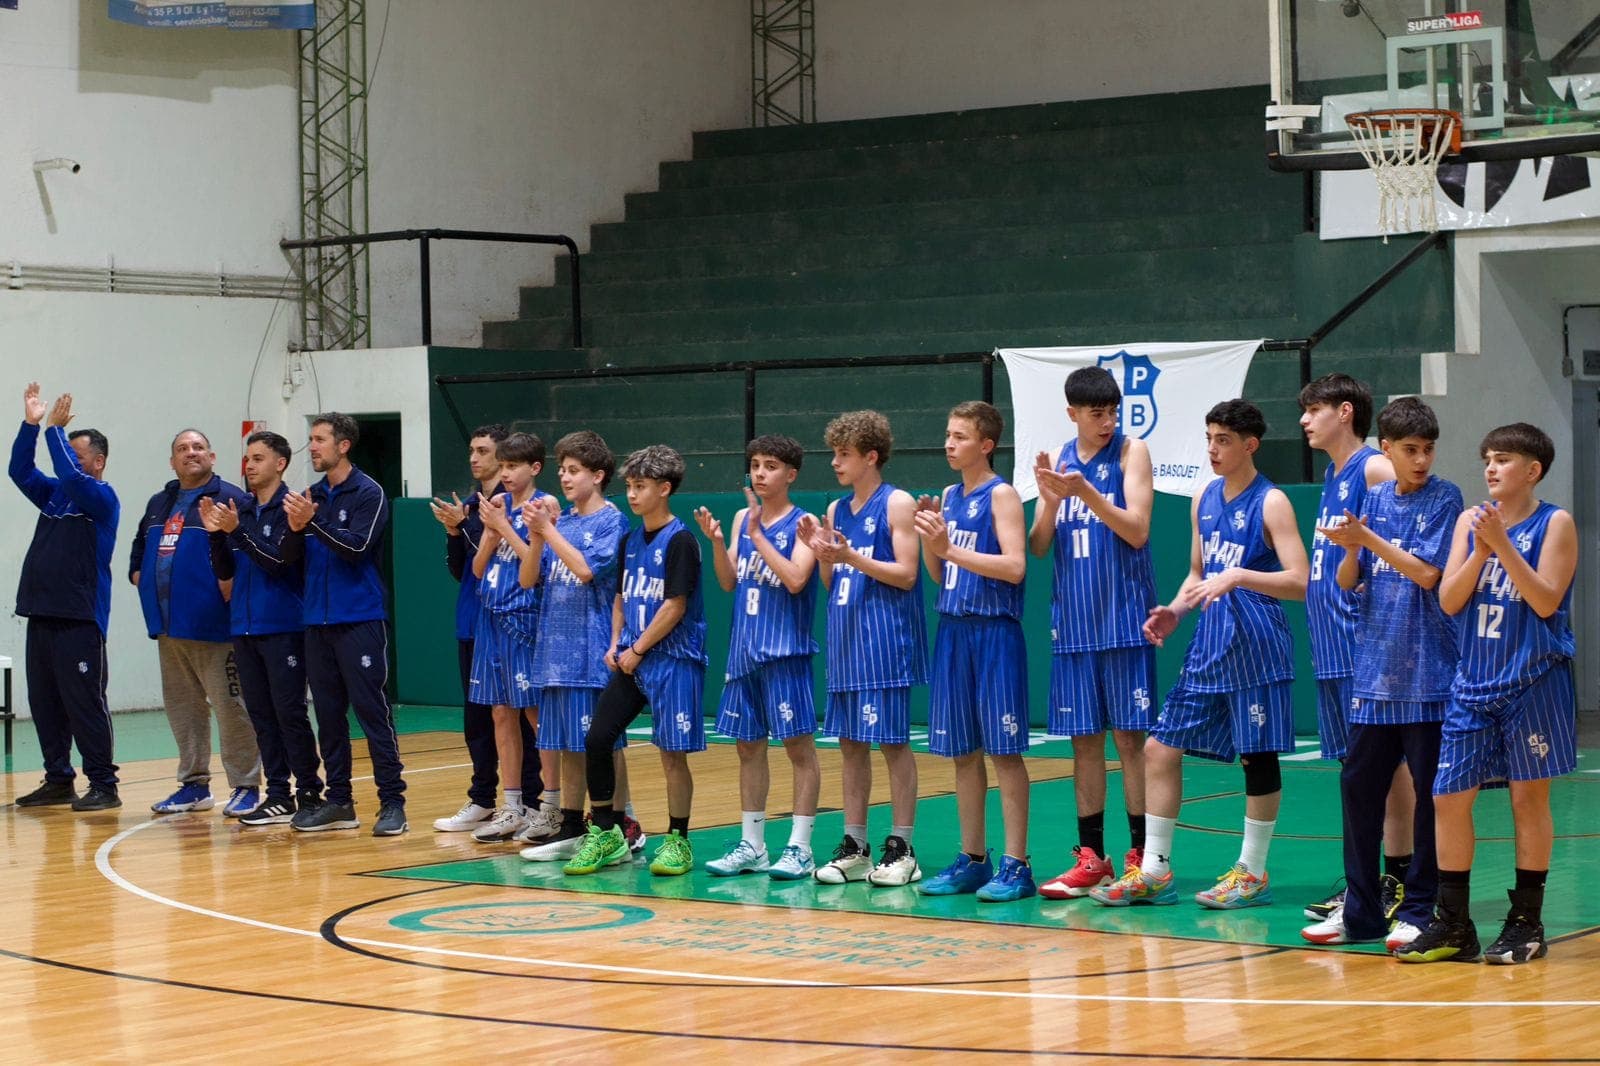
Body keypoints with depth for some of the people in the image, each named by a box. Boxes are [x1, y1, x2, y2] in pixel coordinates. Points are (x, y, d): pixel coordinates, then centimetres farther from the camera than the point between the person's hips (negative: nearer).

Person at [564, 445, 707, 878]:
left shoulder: (680, 541, -10)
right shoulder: (630, 541, 13)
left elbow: (675, 606, -14)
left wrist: (638, 649, -11)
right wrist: (616, 645, 5)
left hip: (672, 660, -7)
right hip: (630, 660, 7)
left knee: (672, 753, -2)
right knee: (597, 739, -1)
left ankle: (677, 841, 9)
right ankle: (605, 834, 9)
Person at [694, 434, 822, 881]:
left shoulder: (801, 522, -5)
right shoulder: (742, 518, 12)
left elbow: (795, 579, -18)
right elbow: (728, 582, 10)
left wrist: (758, 534, -17)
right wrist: (716, 541, -6)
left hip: (784, 649, -6)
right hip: (744, 649, 6)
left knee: (798, 744, -4)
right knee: (748, 745, 10)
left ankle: (799, 848, -2)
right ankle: (751, 845, 17)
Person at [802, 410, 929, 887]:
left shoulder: (897, 504, -5)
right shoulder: (836, 510, 14)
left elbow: (906, 575, -12)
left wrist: (852, 557, -19)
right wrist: (821, 552, -2)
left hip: (885, 641, -7)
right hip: (845, 638, 7)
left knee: (894, 741, -4)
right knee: (850, 742, 8)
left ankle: (901, 848, 1)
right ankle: (854, 847, 14)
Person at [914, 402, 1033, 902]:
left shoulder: (1001, 495, -7)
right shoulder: (948, 497, 14)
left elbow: (1015, 566, -17)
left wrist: (950, 548, -20)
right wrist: (928, 540, -2)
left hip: (995, 633, -7)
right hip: (954, 630, 7)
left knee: (1004, 749, -5)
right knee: (962, 751, 9)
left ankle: (1015, 865, -3)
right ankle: (972, 860, 17)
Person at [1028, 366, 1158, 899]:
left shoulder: (1131, 452, -2)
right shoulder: (1058, 461, 10)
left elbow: (1137, 531, -11)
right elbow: (1038, 546, 7)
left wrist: (1085, 491, -21)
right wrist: (1051, 500, -12)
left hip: (1123, 619, -4)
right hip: (1072, 621, 4)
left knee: (1129, 735, -3)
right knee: (1084, 739, 7)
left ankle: (1140, 855, 2)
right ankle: (1091, 857, 13)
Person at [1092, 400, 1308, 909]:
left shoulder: (1270, 503, -8)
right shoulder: (1205, 499, 11)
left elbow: (1300, 582, -15)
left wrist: (1238, 576, -27)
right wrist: (1174, 610, 4)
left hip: (1255, 643, -7)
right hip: (1208, 642, 7)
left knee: (1258, 756, 1)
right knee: (1160, 747, 3)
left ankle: (1252, 873, 11)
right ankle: (1154, 872, 9)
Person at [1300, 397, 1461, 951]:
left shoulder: (1445, 499, -4)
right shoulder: (1375, 499, 10)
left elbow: (1427, 572, -13)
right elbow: (1348, 582, 8)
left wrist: (1368, 539, -17)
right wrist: (1352, 550, -13)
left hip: (1427, 672, -5)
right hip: (1374, 668, 5)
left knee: (1430, 792, 0)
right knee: (1359, 783, 7)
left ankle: (1420, 910, 8)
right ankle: (1361, 909, 16)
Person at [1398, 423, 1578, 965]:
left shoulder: (1555, 524, -4)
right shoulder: (1470, 520, 7)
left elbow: (1546, 601, -15)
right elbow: (1449, 601, 1)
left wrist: (1502, 544, -20)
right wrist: (1480, 550, -13)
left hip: (1533, 681, -4)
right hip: (1474, 681, 4)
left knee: (1528, 797, 3)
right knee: (1448, 796, 1)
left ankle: (1526, 923, 13)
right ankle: (1453, 925, 10)